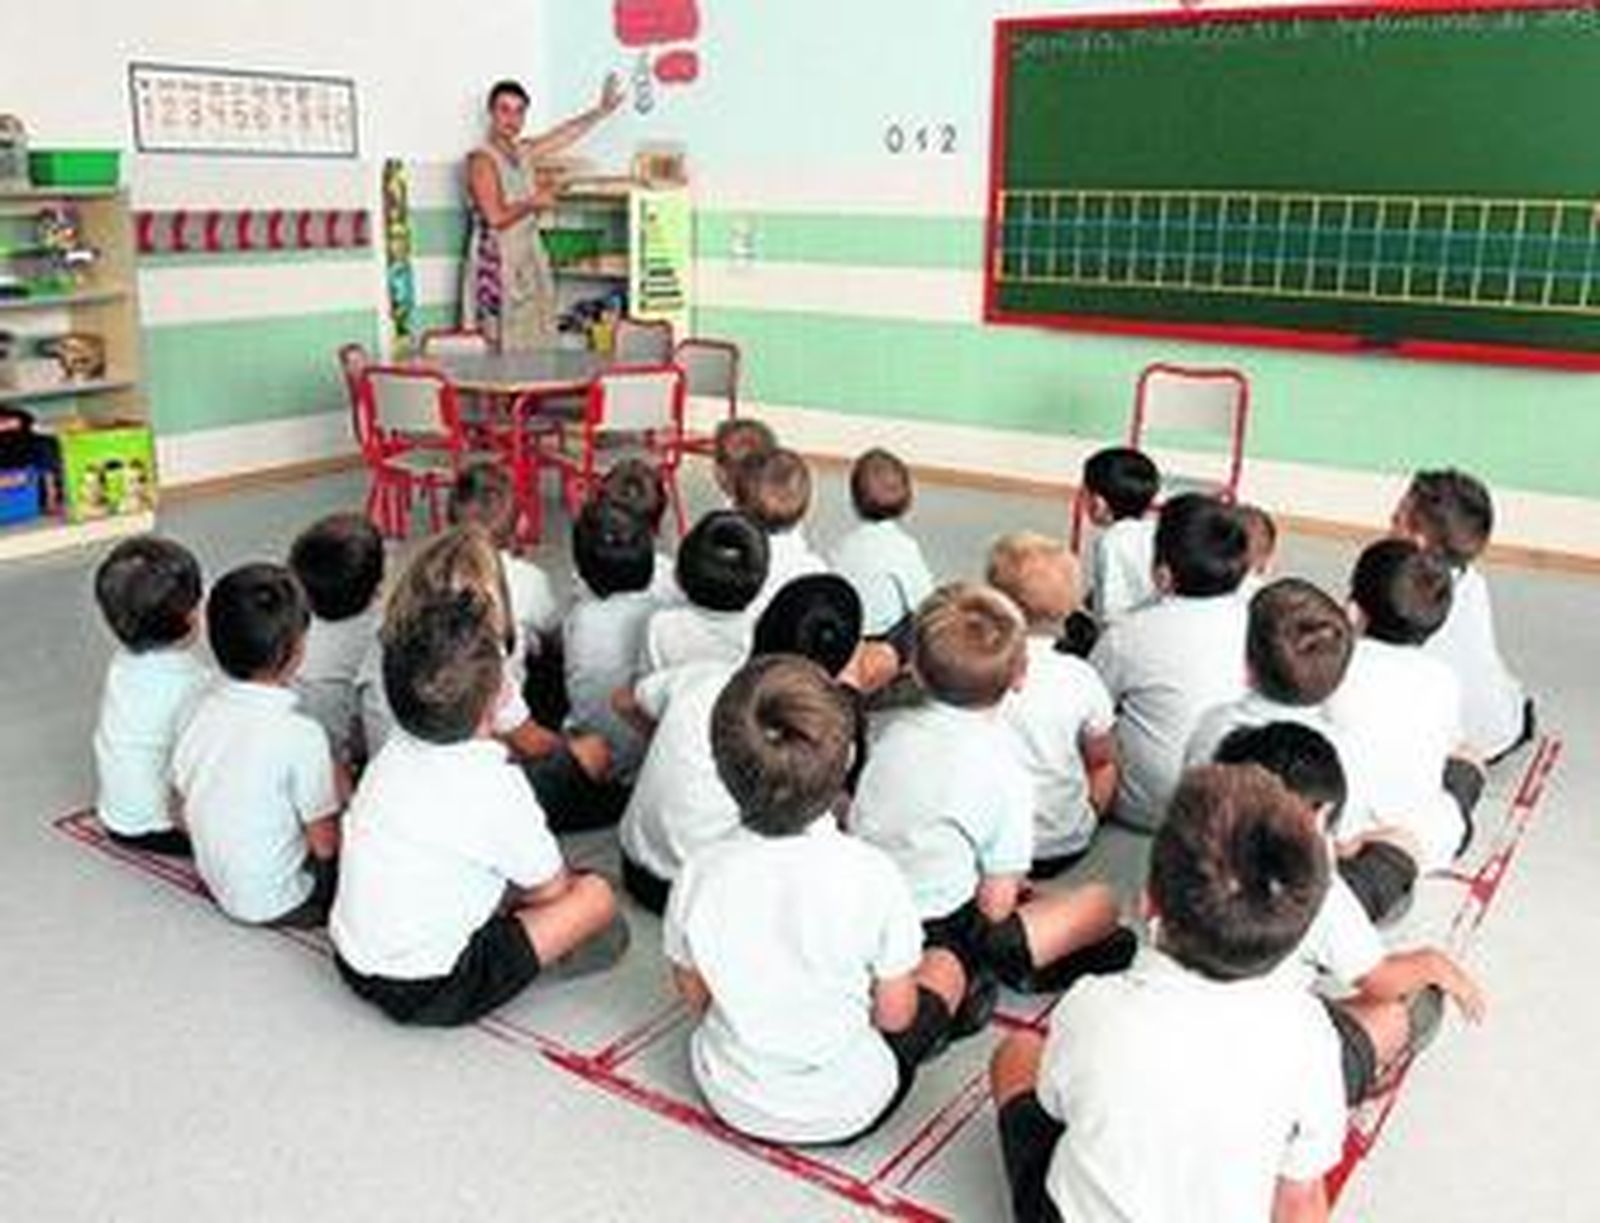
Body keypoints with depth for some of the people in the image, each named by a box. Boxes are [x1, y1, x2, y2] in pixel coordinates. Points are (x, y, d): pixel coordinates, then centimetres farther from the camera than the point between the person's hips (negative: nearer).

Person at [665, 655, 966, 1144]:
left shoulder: (699, 873, -22)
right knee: (945, 966, 18)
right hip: (845, 1111, -3)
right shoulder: (871, 874, -29)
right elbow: (894, 1014, -15)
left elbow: (695, 996, -6)